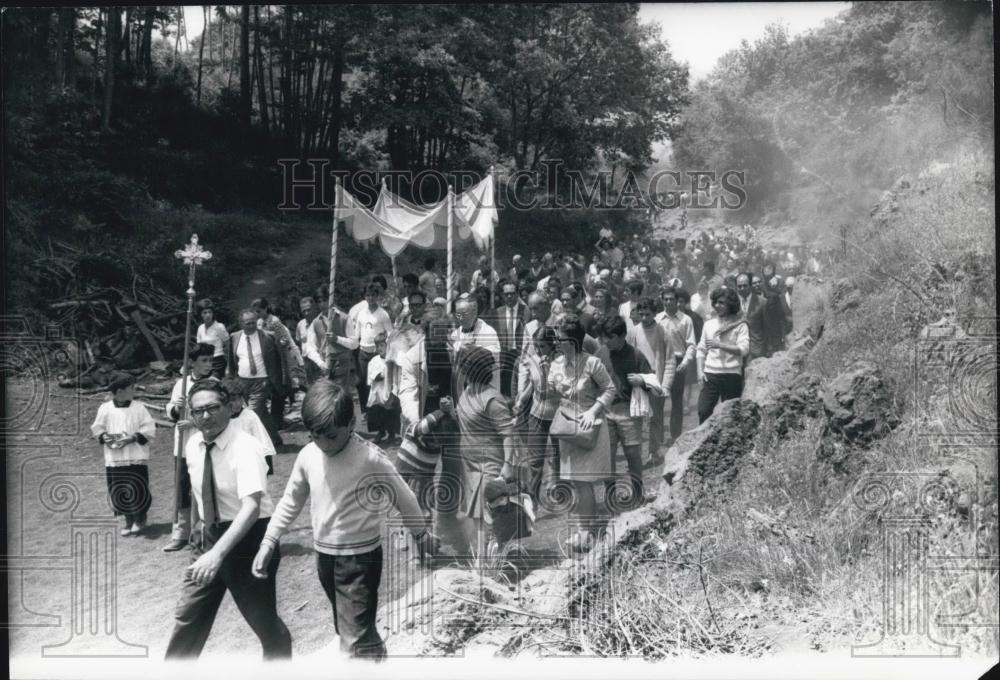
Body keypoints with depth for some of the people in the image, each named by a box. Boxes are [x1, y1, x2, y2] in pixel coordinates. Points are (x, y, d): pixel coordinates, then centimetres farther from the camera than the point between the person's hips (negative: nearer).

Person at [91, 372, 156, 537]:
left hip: (136, 458, -1)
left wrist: (133, 438, -15)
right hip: (114, 459, 1)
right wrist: (104, 437, -8)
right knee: (118, 492, 6)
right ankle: (127, 520, 25)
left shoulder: (139, 407, -1)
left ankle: (139, 520, 20)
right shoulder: (105, 408, 2)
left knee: (138, 491, -1)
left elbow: (149, 429, -4)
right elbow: (97, 428, 11)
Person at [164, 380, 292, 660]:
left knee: (264, 621, 7)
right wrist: (203, 528, 17)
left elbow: (251, 507, -33)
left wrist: (218, 553, -41)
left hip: (248, 537, -6)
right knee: (187, 617, 10)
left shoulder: (245, 448, -22)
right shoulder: (193, 446, 0)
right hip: (210, 537, 6)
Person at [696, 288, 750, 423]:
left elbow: (744, 349, -13)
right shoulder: (709, 324, 12)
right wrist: (700, 371, 2)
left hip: (731, 376, -3)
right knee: (703, 411, -7)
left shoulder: (740, 325, 0)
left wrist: (720, 345, -21)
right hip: (710, 375, 3)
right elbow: (701, 350, 14)